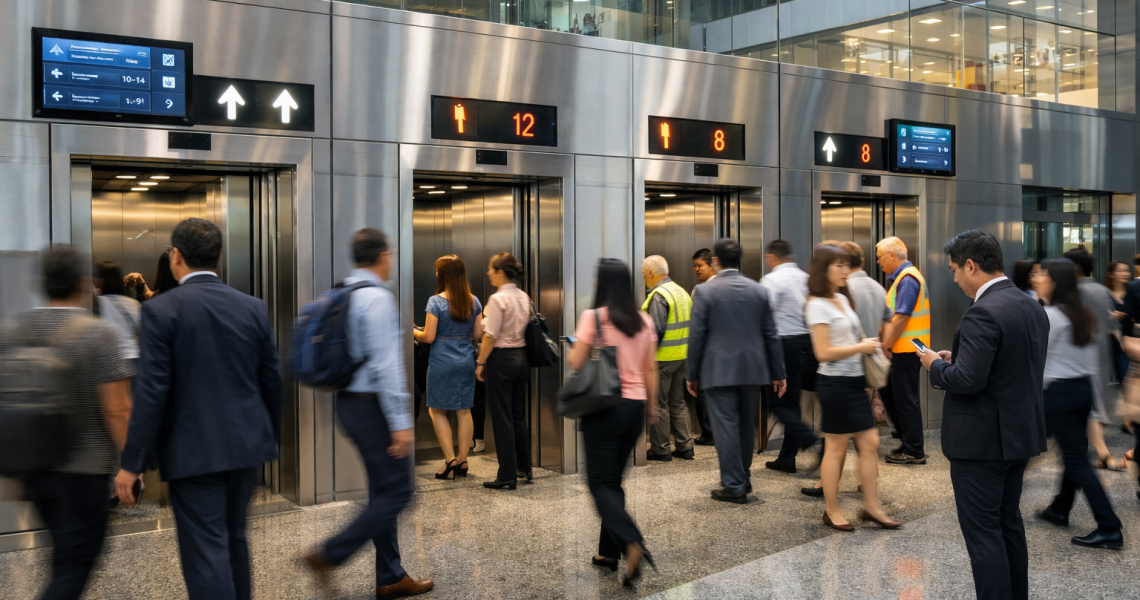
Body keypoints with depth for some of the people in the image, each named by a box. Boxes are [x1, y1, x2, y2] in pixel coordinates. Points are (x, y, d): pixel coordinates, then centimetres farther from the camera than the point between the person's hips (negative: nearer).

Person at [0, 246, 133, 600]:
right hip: (84, 470, -6)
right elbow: (117, 410, -16)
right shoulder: (99, 334, -15)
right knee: (73, 567, 2)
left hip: (33, 469, 6)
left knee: (64, 556, 22)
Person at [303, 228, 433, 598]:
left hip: (348, 401, 10)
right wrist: (400, 422, -21)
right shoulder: (378, 299, -18)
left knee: (382, 490, 15)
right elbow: (386, 365, -22)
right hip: (373, 405, -10)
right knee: (396, 493, 0)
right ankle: (330, 555, -1)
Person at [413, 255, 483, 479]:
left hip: (442, 361, -5)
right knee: (464, 410, 9)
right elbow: (478, 334, 5)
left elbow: (428, 337, -12)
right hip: (466, 360, 5)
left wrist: (414, 332, 8)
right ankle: (462, 461, 13)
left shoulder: (436, 301, -12)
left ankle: (450, 458, 1)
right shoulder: (474, 301, 3)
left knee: (437, 410, 8)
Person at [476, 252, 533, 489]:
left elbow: (490, 336, -16)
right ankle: (525, 468, 26)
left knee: (501, 417, -1)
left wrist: (480, 363, -8)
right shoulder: (524, 297, 7)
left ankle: (507, 475, 2)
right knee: (519, 414, 17)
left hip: (501, 358, -8)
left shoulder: (498, 299, -16)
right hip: (522, 356, 8)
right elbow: (527, 329, 11)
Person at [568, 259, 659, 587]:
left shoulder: (593, 317, -11)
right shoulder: (644, 321, 5)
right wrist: (651, 405, 18)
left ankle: (632, 544, -19)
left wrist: (572, 349, 10)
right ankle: (608, 551, 22)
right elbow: (650, 369, 8)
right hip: (635, 407, 6)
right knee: (613, 480, 18)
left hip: (604, 407, -6)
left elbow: (575, 363, -11)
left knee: (601, 483, 1)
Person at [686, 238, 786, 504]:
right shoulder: (759, 290, 3)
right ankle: (743, 479, 28)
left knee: (726, 427, 1)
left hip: (719, 371, -4)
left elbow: (697, 335, -7)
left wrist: (691, 374, 1)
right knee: (747, 427, 16)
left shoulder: (704, 291, -8)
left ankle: (734, 486, 3)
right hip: (752, 369, 4)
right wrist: (779, 373, 11)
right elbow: (771, 335, 5)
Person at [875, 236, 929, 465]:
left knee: (906, 399, -2)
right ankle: (910, 440, 23)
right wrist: (886, 344, 14)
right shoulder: (901, 277, 16)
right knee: (888, 392, 16)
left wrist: (884, 346, -18)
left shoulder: (907, 279, -16)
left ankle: (914, 451, 7)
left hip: (906, 349, -10)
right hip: (901, 349, 10)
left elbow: (901, 318, -21)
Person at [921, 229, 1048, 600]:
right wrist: (958, 358, 12)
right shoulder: (1033, 307, 8)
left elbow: (967, 380, -26)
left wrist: (936, 365, -7)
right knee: (1009, 523, 20)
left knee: (983, 533, -1)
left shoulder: (983, 312, -21)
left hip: (982, 440, -9)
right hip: (1020, 434, 10)